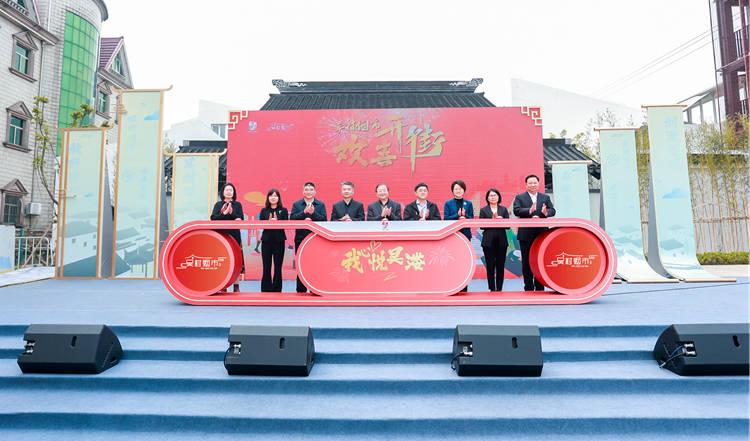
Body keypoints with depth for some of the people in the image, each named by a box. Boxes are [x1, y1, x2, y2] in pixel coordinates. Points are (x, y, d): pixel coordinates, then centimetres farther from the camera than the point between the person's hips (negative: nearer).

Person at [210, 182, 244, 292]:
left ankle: (236, 285, 2)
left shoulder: (237, 205, 12)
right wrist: (224, 213, -13)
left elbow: (241, 219, 1)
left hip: (234, 235, 0)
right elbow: (213, 218, 1)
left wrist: (231, 213, -14)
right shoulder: (218, 204, 13)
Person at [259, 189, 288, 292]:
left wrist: (277, 221, -18)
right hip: (266, 240, 1)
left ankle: (276, 289, 12)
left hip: (279, 241, -1)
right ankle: (266, 289, 13)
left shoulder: (283, 210, 5)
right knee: (266, 266, 3)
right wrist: (268, 222, -17)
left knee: (278, 266, 2)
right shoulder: (264, 210, 9)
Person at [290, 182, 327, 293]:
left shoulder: (321, 205, 9)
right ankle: (301, 290, 14)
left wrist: (313, 213, -14)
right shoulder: (296, 204, 11)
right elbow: (292, 219, -3)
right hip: (300, 239, 1)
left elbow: (324, 220, -3)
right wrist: (304, 212, -12)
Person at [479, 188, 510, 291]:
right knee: (490, 266, 1)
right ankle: (492, 289, 10)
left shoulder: (503, 209, 12)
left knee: (500, 266, 3)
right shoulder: (483, 210, 7)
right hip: (488, 241, -1)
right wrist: (492, 220, -15)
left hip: (501, 241, 2)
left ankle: (499, 289, 13)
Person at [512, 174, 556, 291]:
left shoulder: (545, 197, 14)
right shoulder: (519, 197, 5)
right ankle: (528, 287, 13)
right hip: (526, 235, -2)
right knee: (526, 262, 3)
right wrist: (529, 211, -25)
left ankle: (539, 287, 17)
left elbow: (552, 210, 5)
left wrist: (546, 212, -18)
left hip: (541, 234, 2)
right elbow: (516, 210, -9)